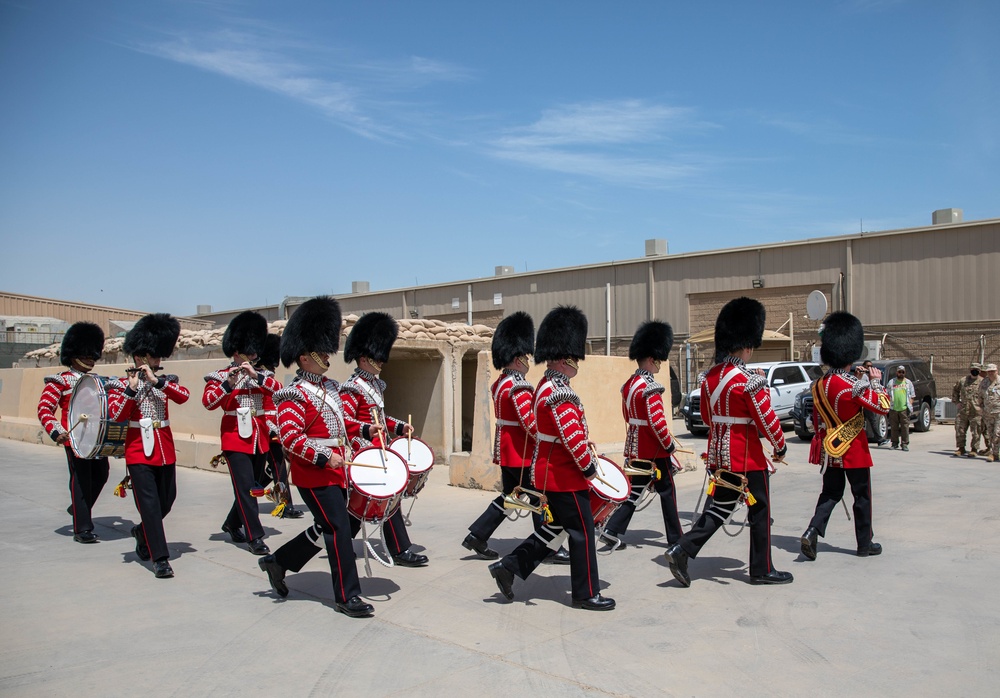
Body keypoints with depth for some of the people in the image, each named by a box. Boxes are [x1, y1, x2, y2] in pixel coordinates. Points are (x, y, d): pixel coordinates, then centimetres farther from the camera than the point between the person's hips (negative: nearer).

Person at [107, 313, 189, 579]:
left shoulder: (165, 381, 9)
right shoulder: (123, 384, 0)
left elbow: (184, 396, -12)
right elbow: (116, 415, -14)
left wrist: (156, 381, -20)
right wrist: (131, 389, -23)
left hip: (166, 450, 4)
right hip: (139, 451, -4)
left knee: (167, 500, 12)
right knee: (150, 503, -8)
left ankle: (142, 532, 40)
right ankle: (160, 558, -6)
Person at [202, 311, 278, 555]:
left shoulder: (261, 375, 10)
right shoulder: (221, 376, -1)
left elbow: (279, 390, -9)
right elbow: (208, 402, -16)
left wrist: (256, 376, -20)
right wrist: (229, 383, -28)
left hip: (259, 439, 5)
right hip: (236, 439, -5)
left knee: (252, 486, 14)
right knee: (245, 488, -10)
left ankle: (232, 524, 35)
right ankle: (255, 537, -7)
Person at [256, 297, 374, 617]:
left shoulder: (330, 388, 13)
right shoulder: (294, 395, -13)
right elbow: (290, 437, -21)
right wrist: (323, 458, -23)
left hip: (335, 472, 9)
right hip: (315, 476, -9)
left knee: (326, 529, 17)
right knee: (339, 530, -7)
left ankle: (277, 561, 34)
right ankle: (347, 596, 3)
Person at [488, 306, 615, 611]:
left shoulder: (546, 385, 11)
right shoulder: (560, 392, -23)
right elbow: (573, 438, -26)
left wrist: (584, 442, 14)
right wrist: (589, 467, -14)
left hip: (548, 473, 10)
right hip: (565, 476, -10)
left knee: (554, 528, 19)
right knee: (582, 533, 3)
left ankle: (509, 566, 18)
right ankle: (586, 594, 15)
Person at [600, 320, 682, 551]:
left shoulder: (629, 385, 8)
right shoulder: (650, 389, -21)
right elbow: (657, 422, -23)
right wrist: (670, 445, -10)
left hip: (636, 449, 8)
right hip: (655, 452, -8)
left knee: (635, 491, 12)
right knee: (667, 492, 6)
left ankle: (612, 531, 5)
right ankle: (676, 539, 17)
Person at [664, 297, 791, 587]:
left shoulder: (709, 377, 4)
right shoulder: (750, 381, -18)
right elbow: (767, 420, -14)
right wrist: (780, 447, 2)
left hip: (718, 455, 7)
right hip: (748, 457, -7)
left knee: (720, 507, 15)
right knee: (759, 511, 9)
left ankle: (681, 550, 2)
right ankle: (762, 570, 20)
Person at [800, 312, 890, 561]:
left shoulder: (819, 385, 3)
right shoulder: (854, 386, -19)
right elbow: (883, 406, -14)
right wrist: (876, 381, -2)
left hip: (829, 449, 6)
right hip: (853, 451, -6)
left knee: (830, 493, 13)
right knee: (862, 496, 9)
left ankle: (812, 532, -4)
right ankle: (865, 544, 20)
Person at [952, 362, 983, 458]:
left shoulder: (983, 382, -1)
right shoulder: (962, 381, 9)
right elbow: (955, 390, 23)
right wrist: (956, 402, 13)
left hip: (976, 411, -3)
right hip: (963, 410, 4)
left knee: (975, 431, 0)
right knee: (959, 429, 6)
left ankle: (973, 450, 11)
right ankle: (961, 448, 18)